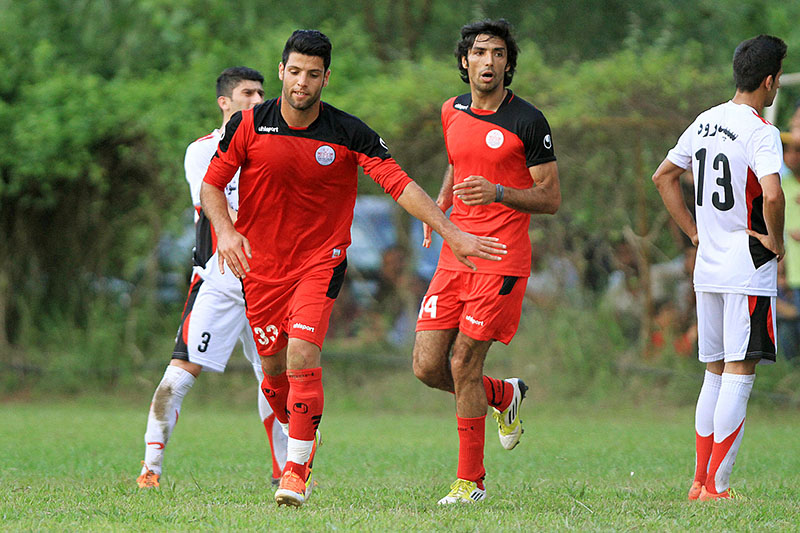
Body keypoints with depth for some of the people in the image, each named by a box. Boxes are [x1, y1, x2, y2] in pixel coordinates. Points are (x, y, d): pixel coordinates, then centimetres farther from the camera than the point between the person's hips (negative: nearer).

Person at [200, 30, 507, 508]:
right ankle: (305, 437, 37)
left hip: (321, 261, -2)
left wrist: (452, 232, -18)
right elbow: (212, 184, 1)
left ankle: (298, 468, -15)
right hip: (261, 264, 2)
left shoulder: (349, 134, -10)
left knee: (302, 355, -21)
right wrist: (226, 230, -18)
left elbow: (400, 184, -11)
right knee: (274, 367, 7)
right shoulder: (249, 125, -7)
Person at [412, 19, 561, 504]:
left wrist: (497, 192, -21)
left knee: (463, 364, -9)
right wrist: (440, 203, 11)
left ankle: (471, 481, 4)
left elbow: (551, 198, -6)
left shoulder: (528, 122, -7)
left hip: (502, 259, -6)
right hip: (455, 256, 6)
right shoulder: (453, 113, 10)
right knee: (428, 367, -1)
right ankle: (505, 395, 28)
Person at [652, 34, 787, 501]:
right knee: (740, 375, -6)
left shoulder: (704, 123, 10)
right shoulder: (760, 133, -14)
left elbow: (663, 176, 21)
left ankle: (700, 482, 16)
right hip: (749, 270, -8)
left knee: (716, 374, 15)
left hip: (708, 269, 8)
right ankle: (716, 487, -9)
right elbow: (772, 194, -30)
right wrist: (775, 241, -13)